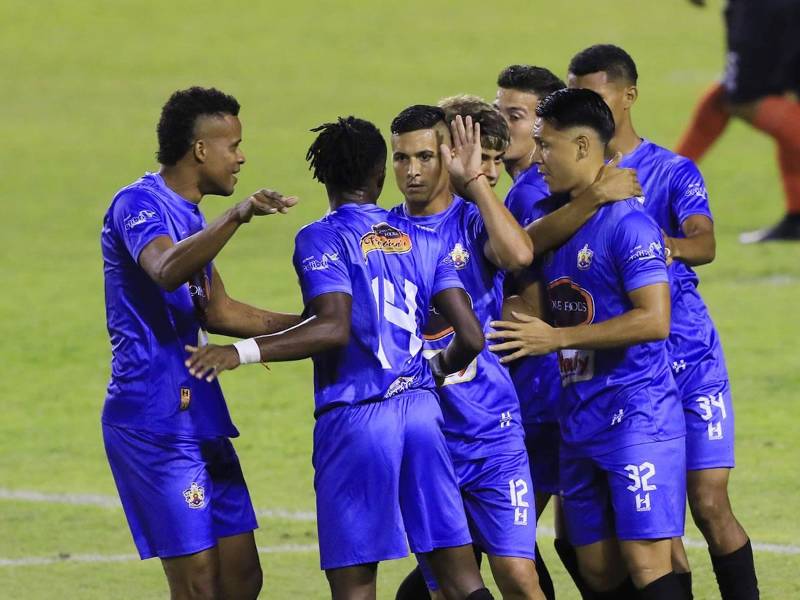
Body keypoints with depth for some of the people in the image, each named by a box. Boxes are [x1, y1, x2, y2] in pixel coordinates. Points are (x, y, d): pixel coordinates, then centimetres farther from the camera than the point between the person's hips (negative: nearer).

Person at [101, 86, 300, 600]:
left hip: (199, 418, 10)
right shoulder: (139, 204, -12)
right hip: (155, 420, -10)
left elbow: (219, 313, 26)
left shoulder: (189, 216, 17)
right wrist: (237, 216, -46)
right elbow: (165, 271, -34)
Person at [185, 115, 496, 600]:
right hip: (421, 410, 5)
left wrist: (243, 352, -19)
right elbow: (471, 338, 6)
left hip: (355, 417, -5)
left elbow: (334, 328, -19)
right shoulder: (422, 240, 12)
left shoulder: (320, 239, -3)